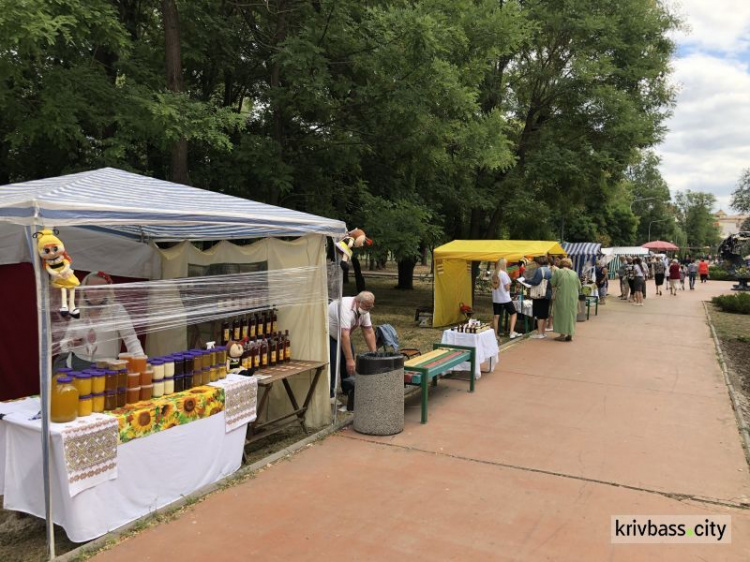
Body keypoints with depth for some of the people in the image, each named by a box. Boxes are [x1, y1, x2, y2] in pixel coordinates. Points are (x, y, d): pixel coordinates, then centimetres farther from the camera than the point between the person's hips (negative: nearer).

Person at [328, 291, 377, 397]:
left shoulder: (364, 310, -10)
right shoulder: (346, 309, -38)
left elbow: (369, 332, -7)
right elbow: (344, 336, -44)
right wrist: (350, 360, -45)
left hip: (342, 334, 9)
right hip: (328, 334, -9)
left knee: (349, 356, 6)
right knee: (333, 361, -17)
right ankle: (329, 395, -8)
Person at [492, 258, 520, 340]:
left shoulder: (493, 273, 2)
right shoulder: (504, 274, -15)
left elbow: (493, 285, 8)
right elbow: (507, 288, -14)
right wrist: (509, 284, 4)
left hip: (495, 298, 5)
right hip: (505, 298, -5)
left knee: (496, 316, 8)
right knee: (513, 314, 11)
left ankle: (495, 335, 10)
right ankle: (512, 333, 3)